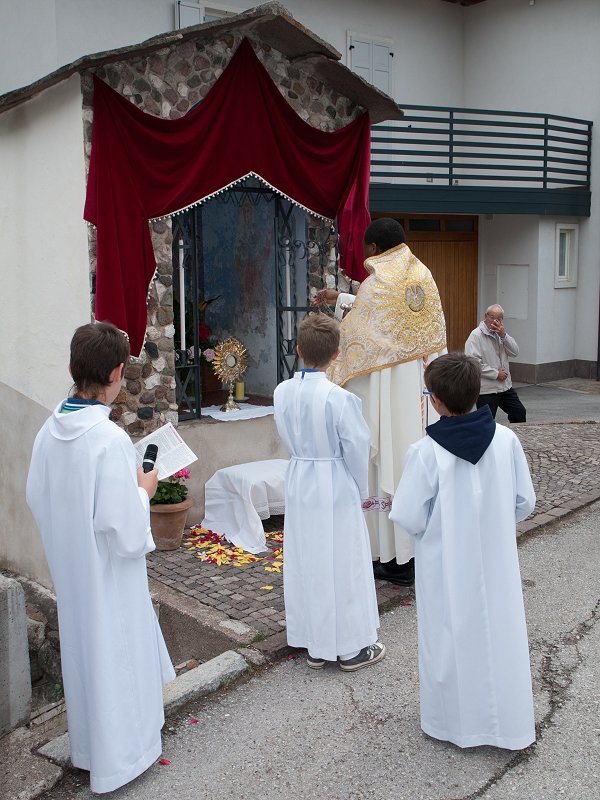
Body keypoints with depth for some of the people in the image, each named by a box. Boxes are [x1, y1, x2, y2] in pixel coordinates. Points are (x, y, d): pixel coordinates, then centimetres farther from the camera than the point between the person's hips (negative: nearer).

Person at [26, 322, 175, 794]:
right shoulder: (110, 440, -28)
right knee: (114, 653, 11)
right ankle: (116, 758, 28)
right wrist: (144, 490, -11)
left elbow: (37, 498, 7)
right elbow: (124, 529, -27)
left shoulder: (50, 431, -6)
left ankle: (89, 745, 44)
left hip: (69, 569, 7)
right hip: (109, 575, -7)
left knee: (84, 647, 23)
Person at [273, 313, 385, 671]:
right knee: (343, 564, 8)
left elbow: (288, 438, 6)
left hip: (299, 484, 5)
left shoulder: (283, 392, -5)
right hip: (336, 488, -5)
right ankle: (352, 647, 21)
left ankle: (316, 647, 26)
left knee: (305, 563, 14)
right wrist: (361, 490, 2)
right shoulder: (340, 398, -20)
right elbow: (357, 448, -13)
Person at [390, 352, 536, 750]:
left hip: (446, 564, -2)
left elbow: (410, 518, -15)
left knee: (450, 636, 14)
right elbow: (525, 501, -2)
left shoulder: (425, 453, -21)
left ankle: (454, 720, 31)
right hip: (497, 559, 3)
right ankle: (508, 721, 32)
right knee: (501, 631, 17)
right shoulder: (506, 439, -11)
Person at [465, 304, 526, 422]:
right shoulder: (476, 335, -11)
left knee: (520, 412, 15)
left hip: (505, 386, 7)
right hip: (486, 389, -7)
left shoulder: (500, 333, 13)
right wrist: (496, 374, -16)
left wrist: (503, 336, -11)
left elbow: (515, 352, 4)